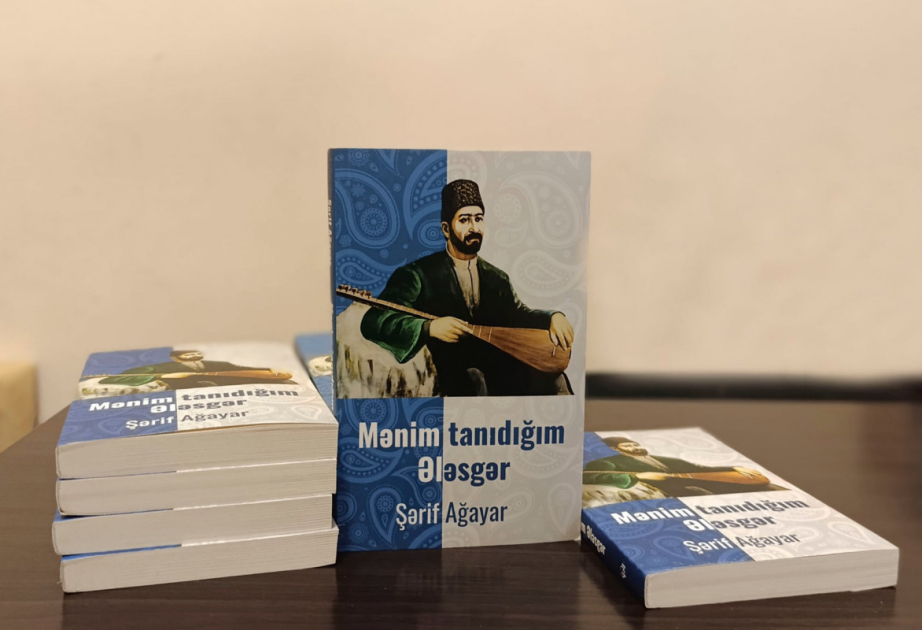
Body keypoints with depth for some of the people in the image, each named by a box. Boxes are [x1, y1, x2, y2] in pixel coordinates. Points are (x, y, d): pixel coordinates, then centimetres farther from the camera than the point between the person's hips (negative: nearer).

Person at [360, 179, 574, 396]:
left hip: (496, 373, 5)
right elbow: (373, 322, -12)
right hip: (446, 377, -5)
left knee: (547, 372, -21)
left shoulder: (497, 278, 17)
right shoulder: (418, 274, -3)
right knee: (472, 380, -37)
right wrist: (429, 327, -29)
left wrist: (554, 317, -15)